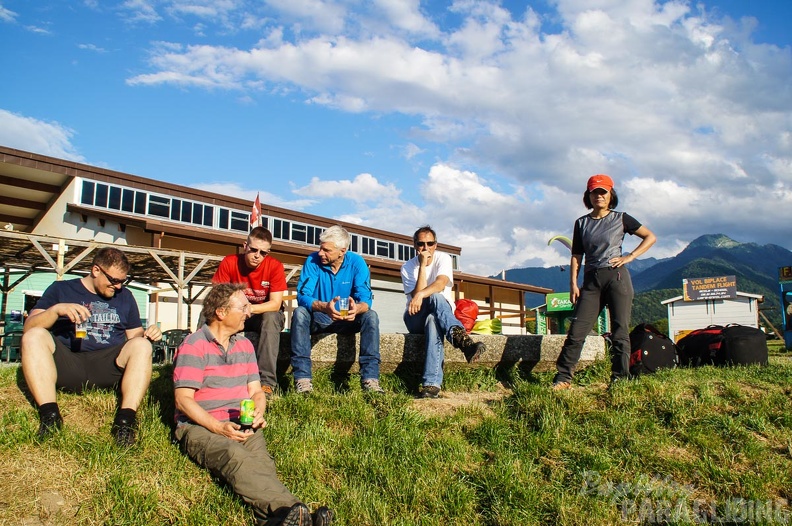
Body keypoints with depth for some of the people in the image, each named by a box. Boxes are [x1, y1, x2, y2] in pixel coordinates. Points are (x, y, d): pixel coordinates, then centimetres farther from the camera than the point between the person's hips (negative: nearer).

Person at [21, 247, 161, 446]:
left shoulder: (125, 297, 20)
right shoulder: (60, 289, 13)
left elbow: (134, 335, 18)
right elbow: (29, 327, 2)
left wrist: (146, 335, -6)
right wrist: (56, 309, -17)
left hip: (108, 367, 1)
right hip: (67, 365, -1)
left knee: (142, 345, -26)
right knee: (34, 337, -26)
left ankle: (126, 419, -38)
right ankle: (49, 415, -34)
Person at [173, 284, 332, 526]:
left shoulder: (245, 345, 17)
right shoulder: (194, 346, -2)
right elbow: (183, 399, -8)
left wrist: (258, 411, -6)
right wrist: (219, 427, -19)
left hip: (242, 425, 5)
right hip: (200, 427, -5)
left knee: (260, 459, -30)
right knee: (236, 457, -37)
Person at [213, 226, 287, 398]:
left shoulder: (275, 266, -18)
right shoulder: (229, 262, -14)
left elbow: (275, 304, -23)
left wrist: (250, 308, -40)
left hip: (266, 315, -2)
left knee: (271, 317, -36)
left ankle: (267, 381, -34)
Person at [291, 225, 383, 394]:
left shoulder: (357, 263, -10)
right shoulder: (313, 261, -11)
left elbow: (366, 299, -18)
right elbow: (302, 296, -21)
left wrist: (357, 308, -44)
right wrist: (324, 307, -43)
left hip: (347, 321, 1)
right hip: (318, 319, 0)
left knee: (370, 316, -26)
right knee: (299, 313, -30)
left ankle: (370, 379, -31)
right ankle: (302, 378, -35)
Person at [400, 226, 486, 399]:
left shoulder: (443, 258, -4)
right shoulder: (408, 267, -3)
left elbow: (441, 284, -28)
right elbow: (416, 294, -22)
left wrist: (421, 295, -48)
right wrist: (422, 265, -24)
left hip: (440, 316, 1)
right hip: (415, 319, -1)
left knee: (432, 321, -41)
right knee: (435, 297, -37)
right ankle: (461, 338, -65)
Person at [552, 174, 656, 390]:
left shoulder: (621, 219, 6)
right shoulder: (581, 223, 12)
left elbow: (650, 237, 10)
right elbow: (576, 256, 10)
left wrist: (630, 256, -2)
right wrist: (573, 283, 1)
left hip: (617, 277, -2)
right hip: (591, 280, 2)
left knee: (620, 332, -1)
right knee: (577, 330, -5)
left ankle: (619, 379, 5)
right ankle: (563, 378, -1)